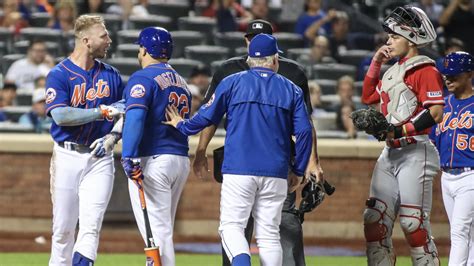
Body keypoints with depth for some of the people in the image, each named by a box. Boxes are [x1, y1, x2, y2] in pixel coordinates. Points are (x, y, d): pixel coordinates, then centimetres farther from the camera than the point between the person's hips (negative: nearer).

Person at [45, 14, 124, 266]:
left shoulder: (111, 75, 9)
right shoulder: (59, 74, -5)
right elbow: (60, 115, -18)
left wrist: (112, 136, -4)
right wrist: (102, 112, -19)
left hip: (99, 157, 2)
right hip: (67, 157, -2)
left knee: (91, 226, -12)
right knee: (63, 228, 4)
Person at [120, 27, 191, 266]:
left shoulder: (143, 78, -7)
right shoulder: (181, 82, 18)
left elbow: (135, 117, -21)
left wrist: (128, 157, -28)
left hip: (153, 160, -8)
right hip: (181, 161, 8)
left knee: (157, 230, -11)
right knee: (162, 229, 17)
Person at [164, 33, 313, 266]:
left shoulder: (232, 82, 5)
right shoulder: (291, 90, 10)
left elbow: (207, 117, 6)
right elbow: (304, 131, 3)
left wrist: (181, 126, 24)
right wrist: (299, 169, 12)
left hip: (239, 170, -2)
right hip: (276, 174, 2)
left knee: (231, 226, 0)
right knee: (269, 234, 7)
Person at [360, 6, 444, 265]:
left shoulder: (425, 70, -9)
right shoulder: (393, 71, 19)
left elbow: (435, 113, -18)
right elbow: (368, 97, 29)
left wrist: (401, 131, -22)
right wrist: (375, 63, 20)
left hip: (415, 153, -9)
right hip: (389, 154, 9)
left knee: (414, 223, -11)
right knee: (375, 221, 5)